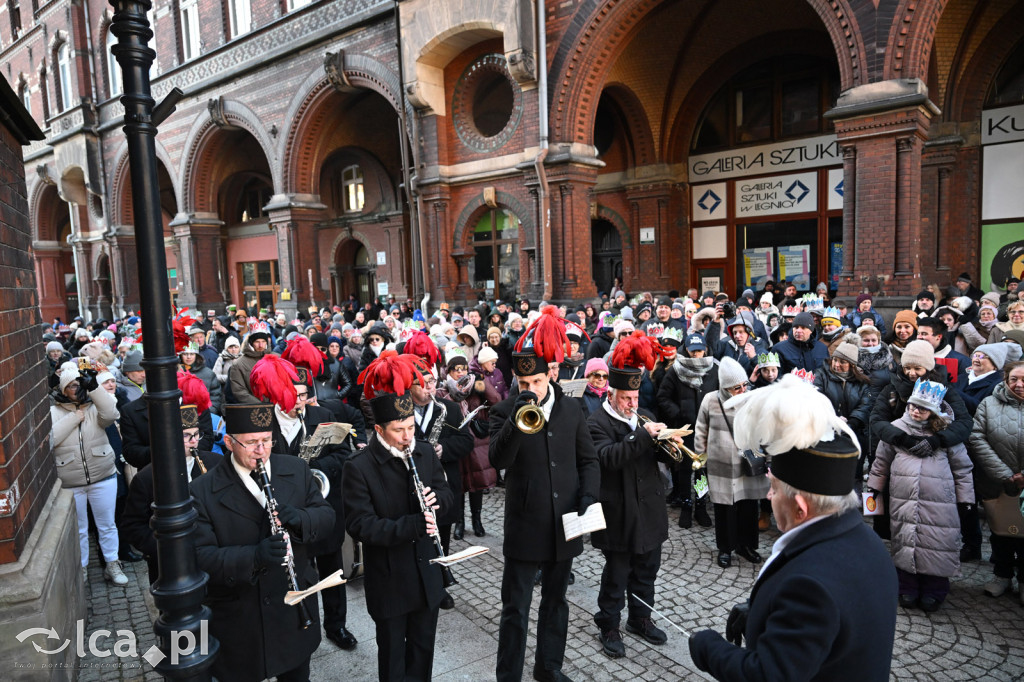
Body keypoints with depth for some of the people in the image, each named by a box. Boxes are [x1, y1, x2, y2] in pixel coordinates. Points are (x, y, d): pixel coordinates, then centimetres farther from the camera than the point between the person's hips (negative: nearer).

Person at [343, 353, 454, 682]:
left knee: (423, 645, 22)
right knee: (393, 653, 16)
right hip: (388, 578, -4)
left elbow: (446, 494, 7)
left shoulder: (425, 452, -2)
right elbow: (360, 524, -20)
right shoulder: (359, 467, -18)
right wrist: (409, 526, -33)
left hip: (426, 571, 4)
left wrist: (436, 498, -17)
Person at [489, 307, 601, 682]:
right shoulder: (504, 411, -8)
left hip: (564, 523, 4)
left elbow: (588, 459, 8)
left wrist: (589, 496, -6)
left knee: (555, 601, 20)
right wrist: (516, 420, -35)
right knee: (515, 608, 6)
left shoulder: (571, 409, 2)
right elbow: (498, 460, -22)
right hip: (524, 524, -3)